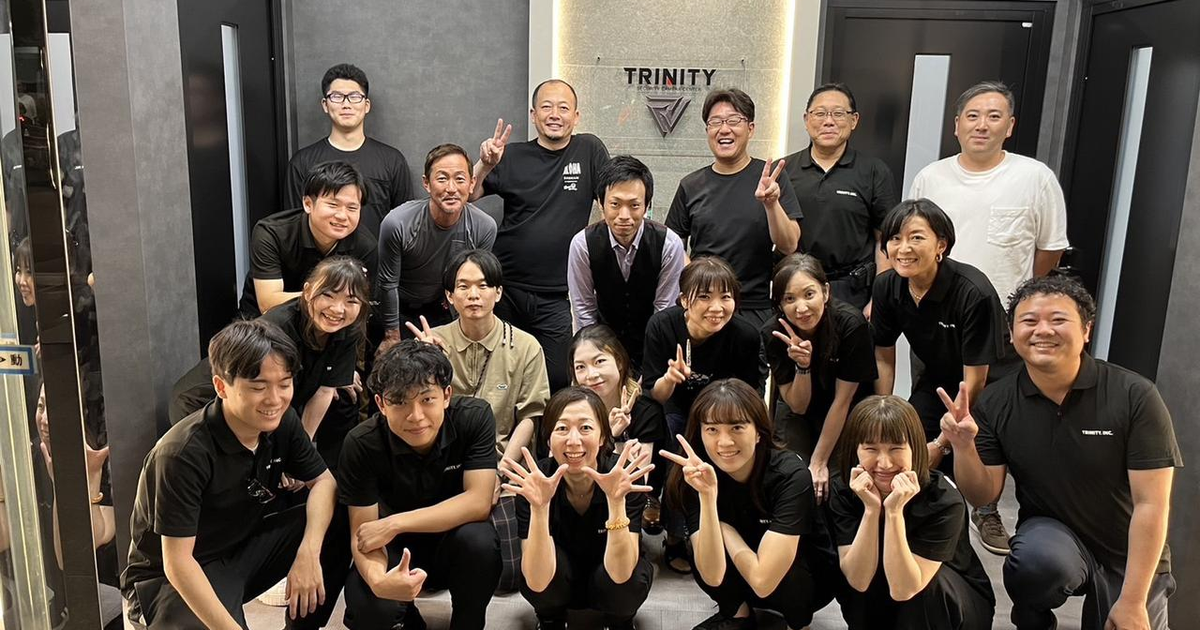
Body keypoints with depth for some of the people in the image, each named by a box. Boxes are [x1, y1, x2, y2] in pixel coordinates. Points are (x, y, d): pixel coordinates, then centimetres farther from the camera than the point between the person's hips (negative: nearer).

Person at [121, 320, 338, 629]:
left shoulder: (282, 422, -9)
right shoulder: (184, 454, -28)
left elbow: (323, 481, -2)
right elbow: (177, 563, -27)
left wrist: (309, 553, -20)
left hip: (243, 548, 6)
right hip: (173, 579, -6)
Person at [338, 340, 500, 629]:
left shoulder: (475, 417, -21)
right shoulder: (362, 444, -20)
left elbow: (478, 503, -25)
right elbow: (362, 533, -18)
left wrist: (395, 524, -30)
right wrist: (377, 578, -41)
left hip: (457, 537, 0)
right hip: (397, 550, 0)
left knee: (477, 539, -34)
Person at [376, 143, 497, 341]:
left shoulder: (485, 228, -22)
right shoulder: (397, 224, -29)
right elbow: (388, 284, -17)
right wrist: (393, 340, -9)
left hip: (441, 310, 2)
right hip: (398, 309, -2)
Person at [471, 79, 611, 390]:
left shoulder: (589, 150, 4)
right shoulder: (513, 156, 7)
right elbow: (465, 196, 0)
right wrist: (485, 165, -17)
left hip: (560, 297, -1)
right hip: (506, 291, 1)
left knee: (559, 379, 0)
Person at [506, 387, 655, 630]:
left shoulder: (627, 477, -26)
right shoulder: (534, 481, -25)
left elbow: (620, 574, -34)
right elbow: (537, 583, -33)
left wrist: (616, 501, -46)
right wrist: (539, 507, -46)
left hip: (608, 584, 0)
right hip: (555, 586, 0)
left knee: (629, 583, -32)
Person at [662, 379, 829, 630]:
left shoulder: (791, 475, -29)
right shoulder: (697, 477, -20)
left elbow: (762, 580, -32)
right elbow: (712, 576, -29)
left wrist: (724, 527, -19)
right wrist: (707, 495, -38)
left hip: (806, 582, -2)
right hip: (739, 579, 2)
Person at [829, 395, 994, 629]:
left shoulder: (944, 500, -26)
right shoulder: (843, 491, -16)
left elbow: (903, 589, -32)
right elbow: (859, 580, -24)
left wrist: (894, 511, -40)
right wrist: (871, 508, -33)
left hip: (959, 605, -1)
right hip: (878, 609, 2)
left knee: (919, 584, -32)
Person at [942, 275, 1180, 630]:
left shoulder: (1135, 397, -18)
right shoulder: (995, 404, -11)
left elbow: (1150, 504, -16)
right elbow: (983, 496, -7)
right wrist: (963, 447, -28)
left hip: (1130, 556, 1)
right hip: (1050, 533, 0)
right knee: (1037, 559, -33)